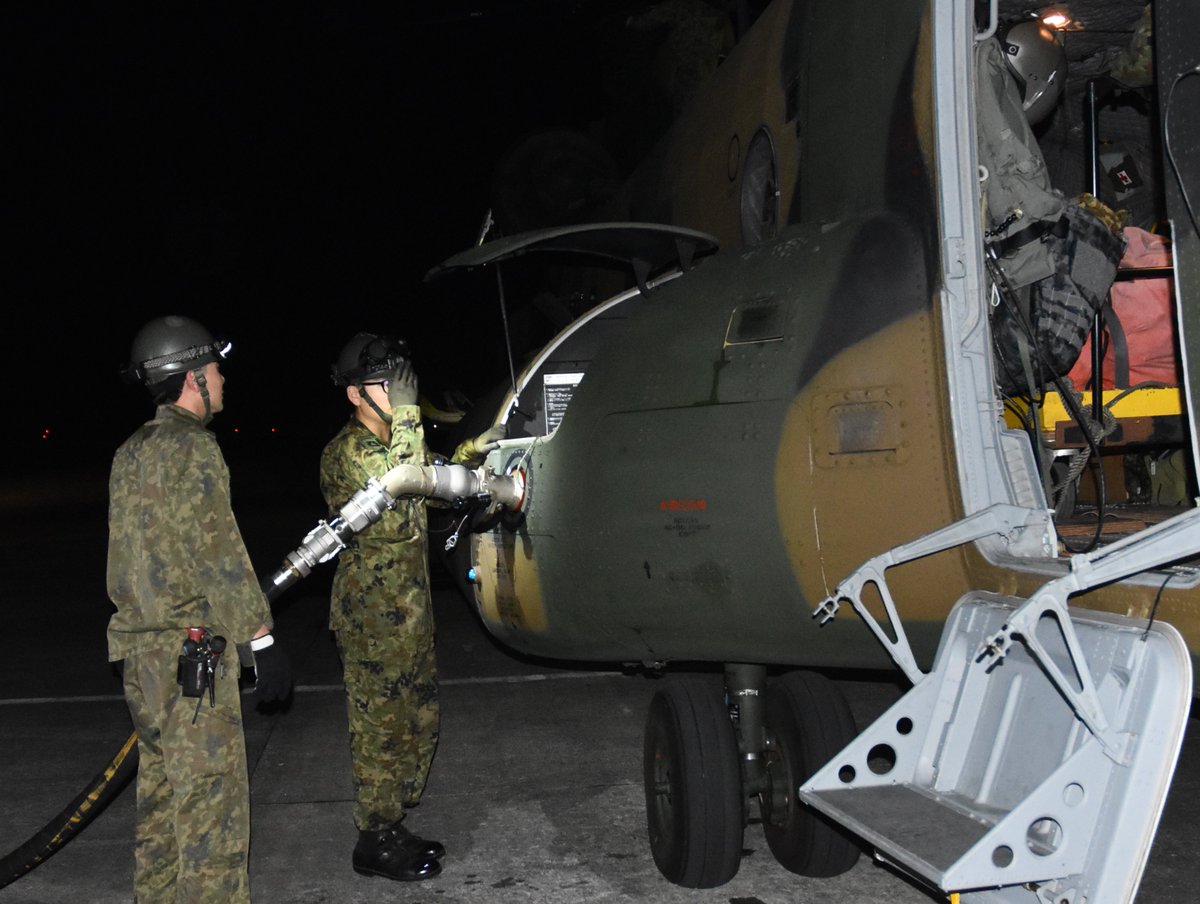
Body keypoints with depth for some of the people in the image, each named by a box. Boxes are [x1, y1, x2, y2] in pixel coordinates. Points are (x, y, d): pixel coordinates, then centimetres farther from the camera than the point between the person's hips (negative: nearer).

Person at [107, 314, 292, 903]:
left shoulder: (130, 454, 15)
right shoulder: (189, 447, -13)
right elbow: (216, 555, -18)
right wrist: (262, 641, -15)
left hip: (141, 650, 9)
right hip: (192, 650, -9)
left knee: (162, 789, 16)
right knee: (209, 795, -5)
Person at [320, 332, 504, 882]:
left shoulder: (391, 442, 14)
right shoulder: (346, 452, -15)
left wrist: (473, 452, 10)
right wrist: (406, 414, -29)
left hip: (409, 611, 9)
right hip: (372, 616, -9)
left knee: (419, 723, 16)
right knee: (381, 730, -1)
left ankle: (393, 828, 27)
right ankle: (376, 842, 11)